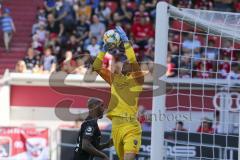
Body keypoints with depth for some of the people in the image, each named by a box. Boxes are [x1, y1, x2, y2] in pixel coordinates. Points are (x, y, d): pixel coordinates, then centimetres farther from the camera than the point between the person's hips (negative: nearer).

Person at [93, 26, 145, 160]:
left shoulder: (137, 78, 3)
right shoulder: (115, 78, 18)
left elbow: (133, 61, -12)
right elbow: (97, 67, 19)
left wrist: (126, 41, -8)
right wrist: (104, 49, 10)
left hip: (131, 125, -6)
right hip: (116, 124, 6)